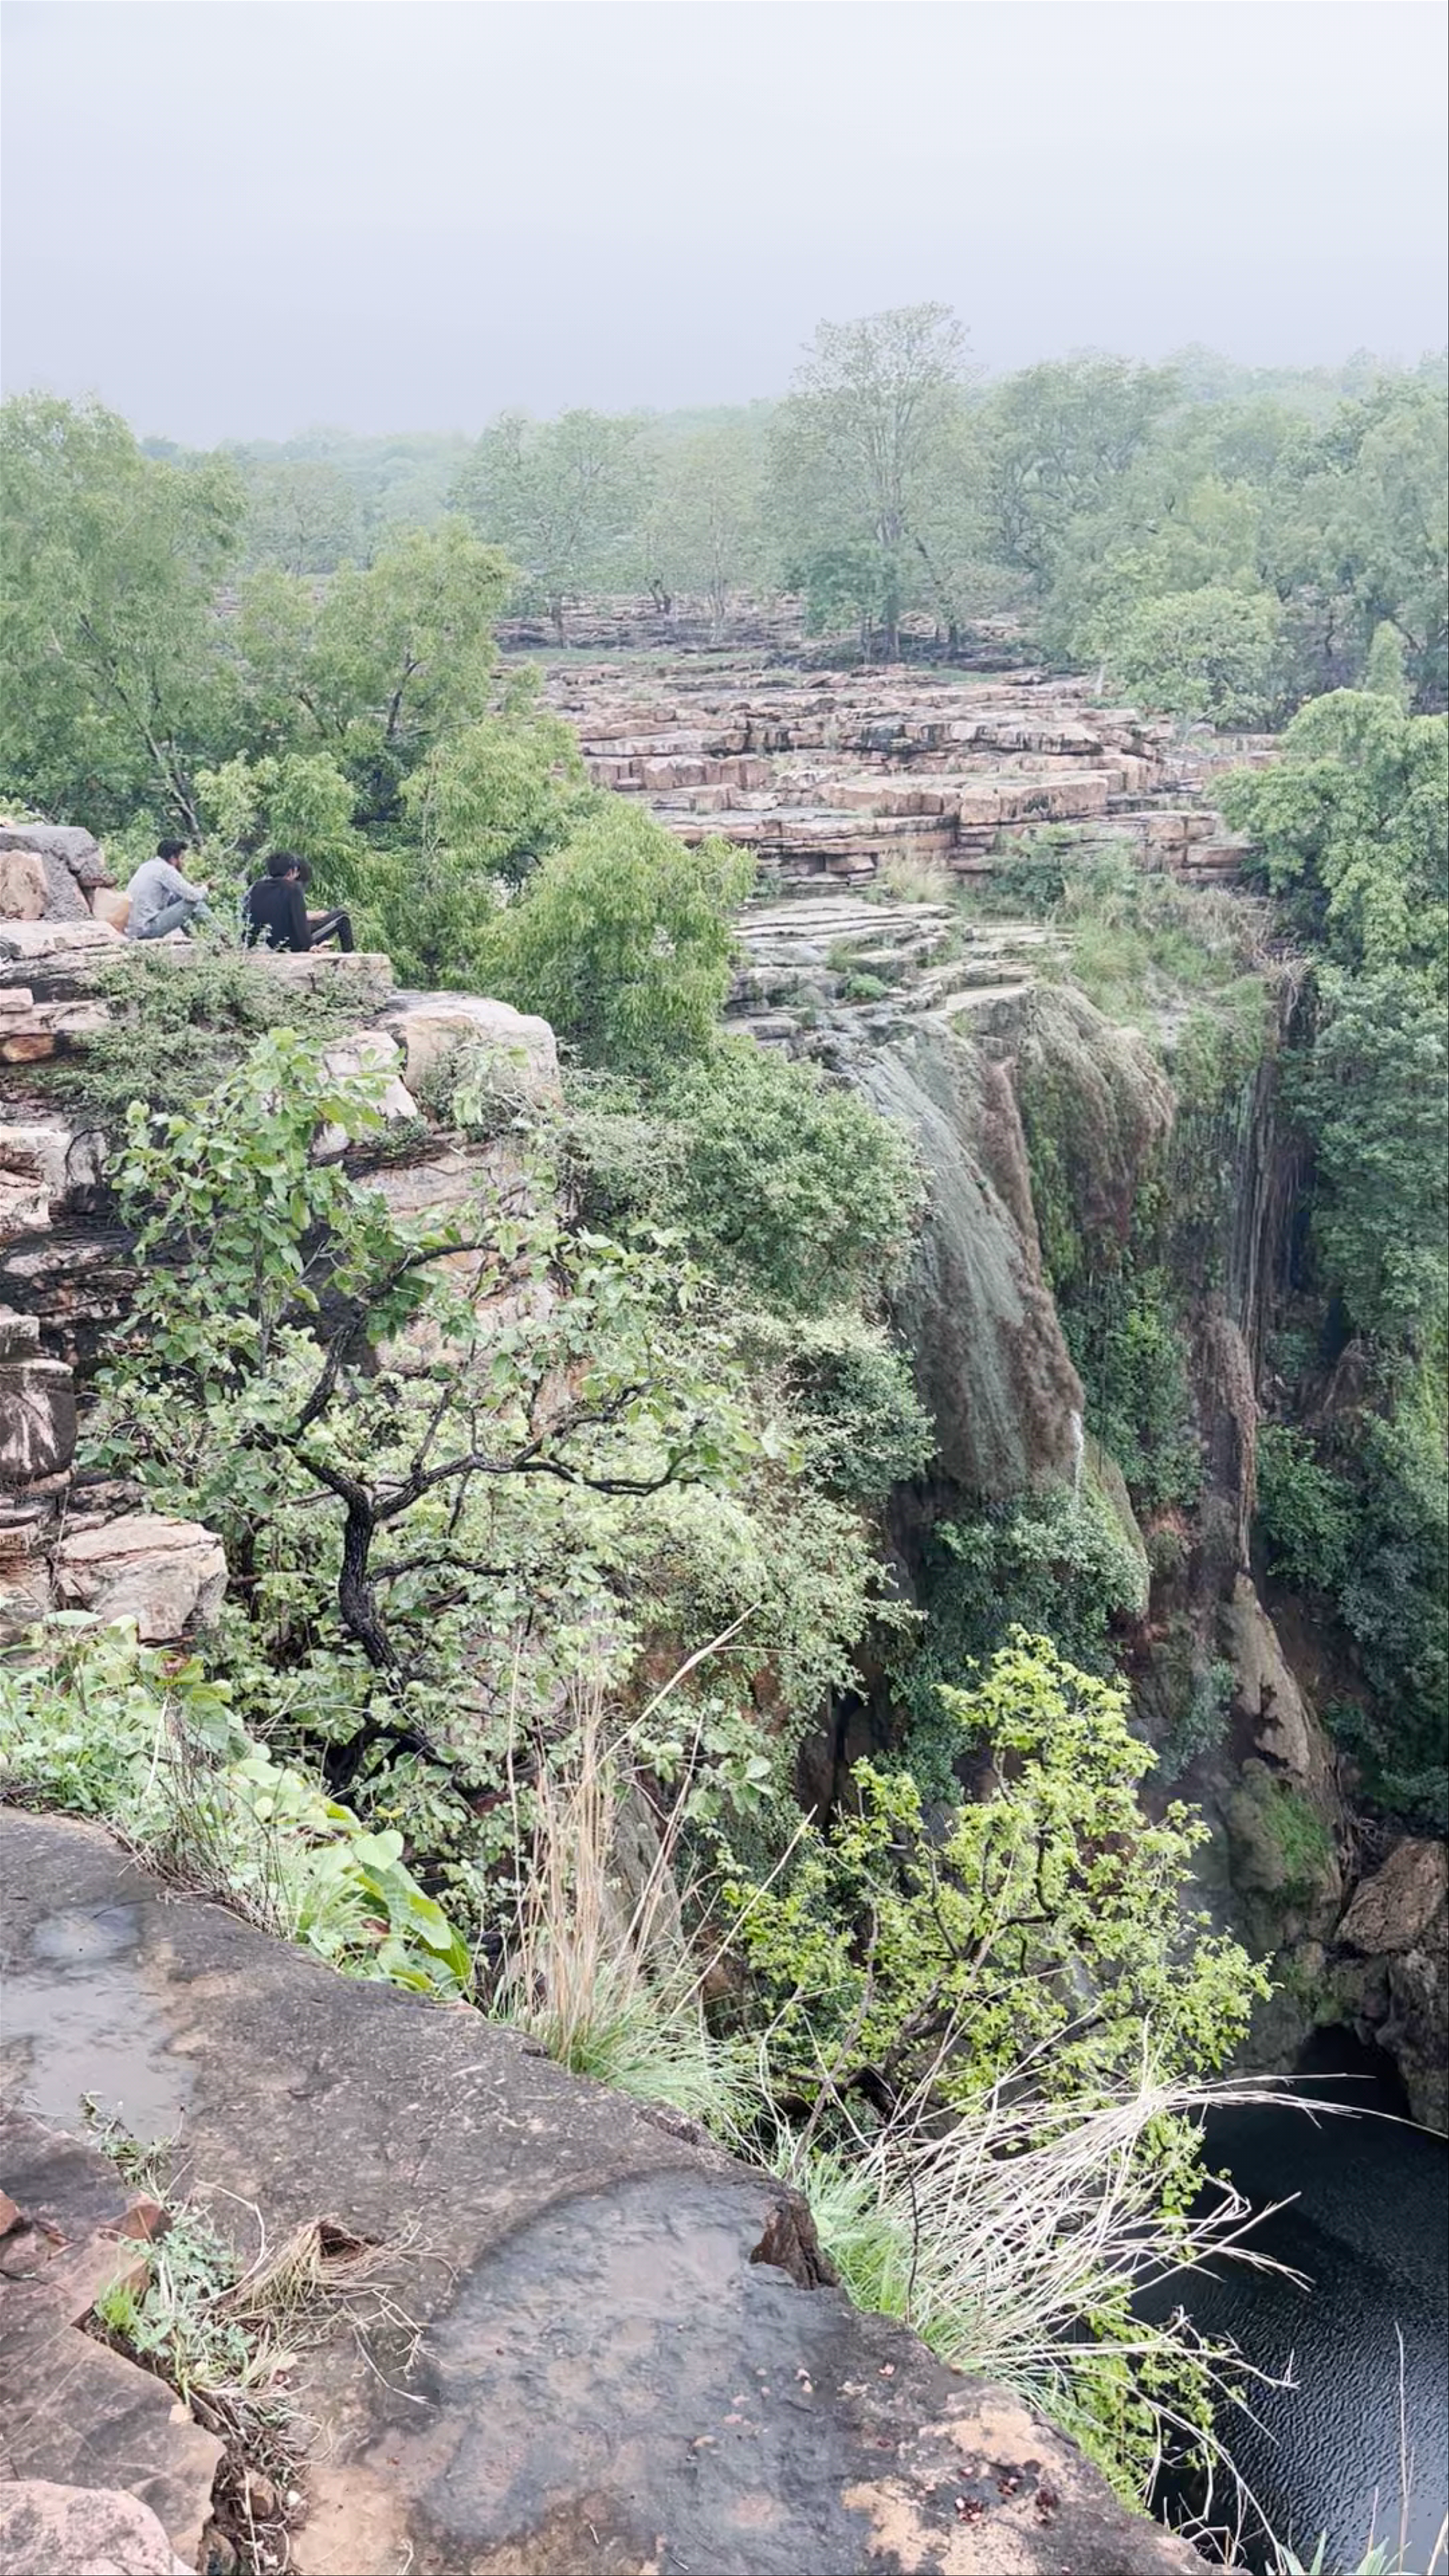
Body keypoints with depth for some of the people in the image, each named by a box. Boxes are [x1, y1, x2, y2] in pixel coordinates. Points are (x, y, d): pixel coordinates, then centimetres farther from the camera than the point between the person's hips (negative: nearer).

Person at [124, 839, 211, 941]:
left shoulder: (147, 866, 13)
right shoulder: (166, 870, -12)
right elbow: (193, 896, -14)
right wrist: (204, 890, 7)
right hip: (146, 930, -9)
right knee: (193, 902, -5)